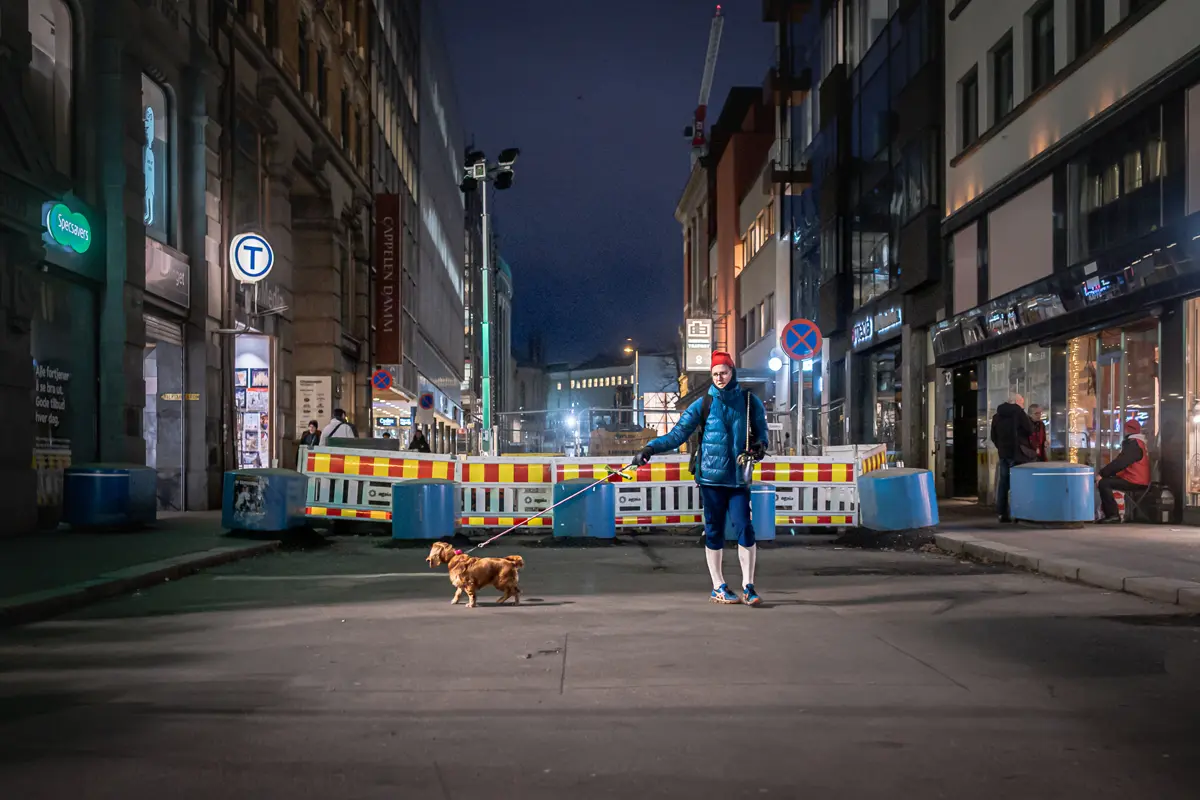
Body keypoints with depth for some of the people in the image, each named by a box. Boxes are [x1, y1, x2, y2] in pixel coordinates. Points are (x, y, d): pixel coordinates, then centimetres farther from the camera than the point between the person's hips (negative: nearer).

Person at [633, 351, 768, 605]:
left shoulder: (749, 401, 6)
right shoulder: (704, 404, 3)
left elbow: (761, 432, 14)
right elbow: (677, 434, -1)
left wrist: (759, 446, -9)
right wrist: (650, 448, -14)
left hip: (738, 477, 0)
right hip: (711, 476, 0)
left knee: (744, 529, -9)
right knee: (714, 531, 5)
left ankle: (748, 587, 2)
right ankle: (718, 587, 17)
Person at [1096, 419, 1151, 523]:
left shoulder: (1133, 444, -15)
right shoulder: (1135, 442, 20)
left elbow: (1119, 463, -22)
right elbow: (1120, 462, 21)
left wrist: (1101, 473, -17)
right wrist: (1104, 472, 11)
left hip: (1135, 482, -11)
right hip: (1135, 479, 11)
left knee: (1103, 483, -18)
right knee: (1106, 480, 16)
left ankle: (1113, 515, -19)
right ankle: (1107, 514, 13)